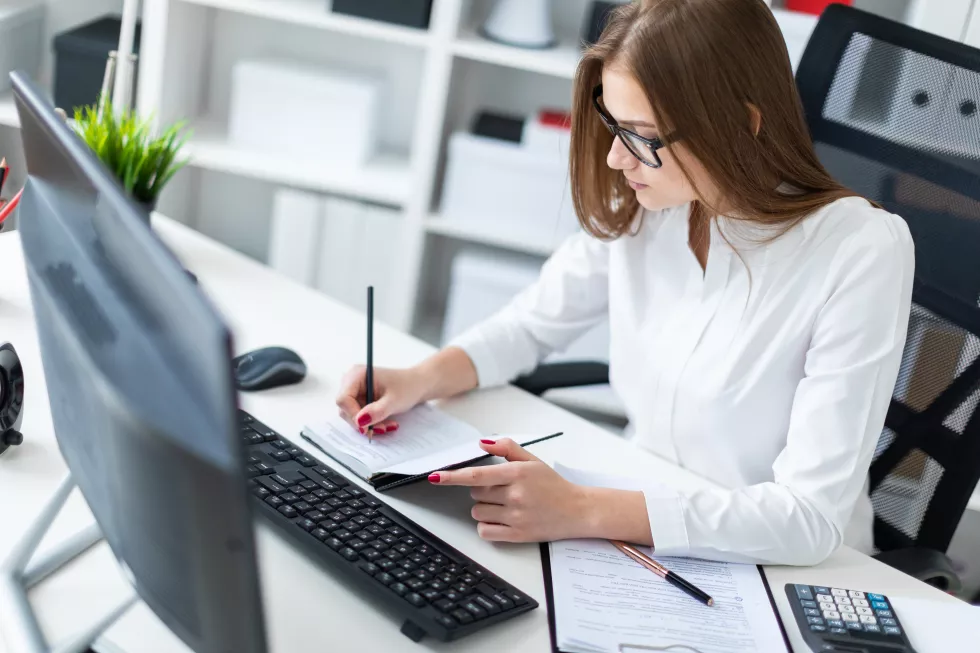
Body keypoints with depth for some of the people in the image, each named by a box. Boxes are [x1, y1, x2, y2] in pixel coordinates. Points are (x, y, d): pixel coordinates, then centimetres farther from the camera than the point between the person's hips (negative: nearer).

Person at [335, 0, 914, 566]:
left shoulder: (860, 252, -22)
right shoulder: (636, 208, -7)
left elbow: (811, 516, -26)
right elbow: (532, 323, 10)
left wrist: (580, 511, -33)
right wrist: (424, 379, -9)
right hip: (640, 531, 5)